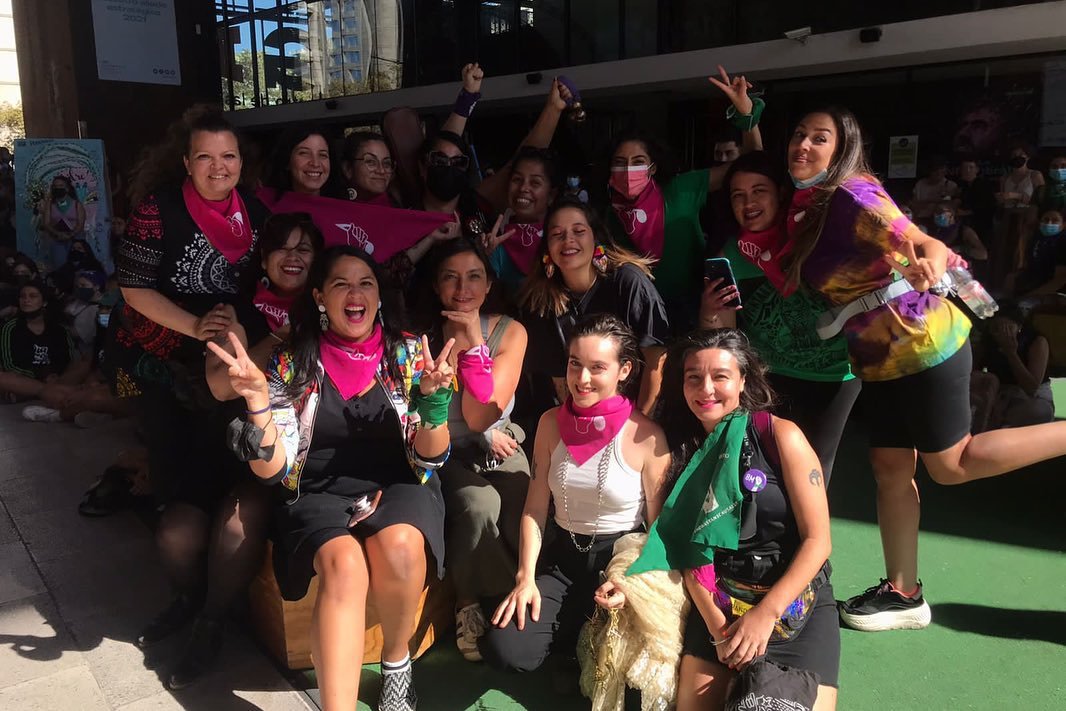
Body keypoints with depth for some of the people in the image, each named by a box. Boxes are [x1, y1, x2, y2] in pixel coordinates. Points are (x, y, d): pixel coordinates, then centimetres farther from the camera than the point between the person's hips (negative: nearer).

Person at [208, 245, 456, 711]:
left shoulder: (408, 354, 2)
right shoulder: (292, 364, 1)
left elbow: (428, 459, -1)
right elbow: (272, 470, -4)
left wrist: (432, 397, -20)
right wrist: (257, 402, -20)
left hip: (397, 488, 1)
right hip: (319, 496, 0)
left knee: (399, 547, -32)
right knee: (344, 564, -33)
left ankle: (396, 662, -3)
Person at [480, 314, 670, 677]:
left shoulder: (647, 437, -14)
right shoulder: (551, 423, -1)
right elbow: (535, 509, 2)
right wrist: (526, 578, -8)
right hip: (560, 556, 3)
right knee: (504, 649, -17)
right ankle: (571, 627, 13)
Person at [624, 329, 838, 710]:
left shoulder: (781, 435, -8)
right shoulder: (683, 450, 5)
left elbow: (817, 540, -9)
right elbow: (691, 549, 4)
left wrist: (766, 614, -14)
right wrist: (715, 622, -10)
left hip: (797, 603, -3)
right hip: (719, 605, 3)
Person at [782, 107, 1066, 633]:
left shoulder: (851, 194, -19)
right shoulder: (806, 204, 5)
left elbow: (916, 240, -30)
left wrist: (931, 257, -50)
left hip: (924, 343, -8)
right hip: (881, 357, 8)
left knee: (949, 465, 4)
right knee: (890, 467, 10)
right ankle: (903, 593, 21)